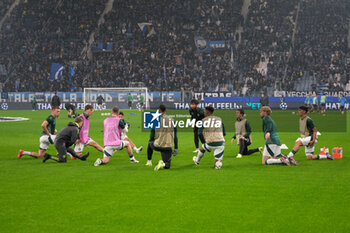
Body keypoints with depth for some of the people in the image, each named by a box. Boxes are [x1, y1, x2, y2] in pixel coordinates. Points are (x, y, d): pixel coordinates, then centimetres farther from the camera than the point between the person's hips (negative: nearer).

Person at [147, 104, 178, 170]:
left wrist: (150, 141, 21)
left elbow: (152, 133, 1)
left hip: (157, 146, 0)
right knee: (167, 166, 9)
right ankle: (163, 164, -24)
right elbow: (175, 136, 7)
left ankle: (149, 161, 39)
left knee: (150, 143, 36)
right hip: (168, 147, 0)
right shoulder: (171, 120, 3)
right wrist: (175, 148, 13)